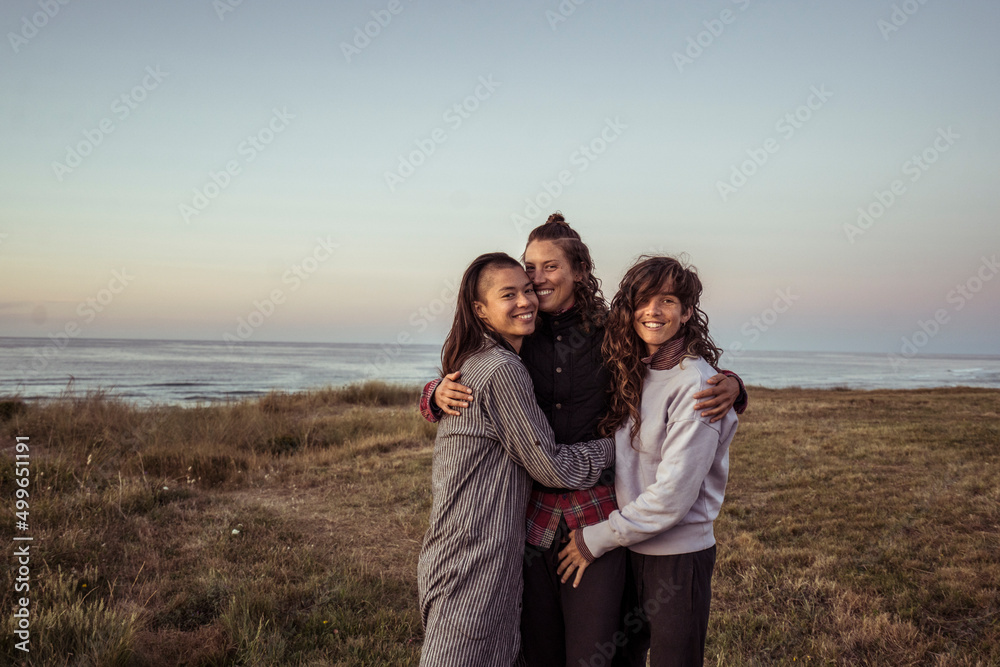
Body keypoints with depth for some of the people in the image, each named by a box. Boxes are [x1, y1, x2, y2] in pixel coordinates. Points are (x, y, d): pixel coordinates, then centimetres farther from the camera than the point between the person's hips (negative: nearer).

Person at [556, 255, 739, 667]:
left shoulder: (695, 384, -18)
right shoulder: (630, 374, 5)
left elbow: (673, 495, -20)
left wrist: (596, 540, -12)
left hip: (678, 556, -6)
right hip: (629, 547, 7)